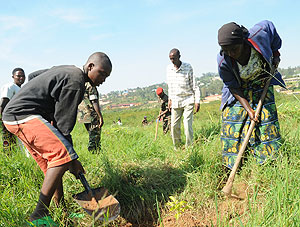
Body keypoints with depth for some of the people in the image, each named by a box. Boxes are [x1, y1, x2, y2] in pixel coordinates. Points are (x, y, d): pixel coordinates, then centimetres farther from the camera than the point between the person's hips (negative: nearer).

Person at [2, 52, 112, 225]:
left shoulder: (67, 70, 18)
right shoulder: (76, 81, -14)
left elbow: (33, 75, 32)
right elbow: (64, 122, -16)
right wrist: (72, 160, -10)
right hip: (23, 115, -11)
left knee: (53, 162, 10)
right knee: (64, 154, -21)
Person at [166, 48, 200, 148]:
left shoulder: (188, 67, -7)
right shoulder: (169, 68, 5)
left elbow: (194, 85, -4)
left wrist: (197, 101, -9)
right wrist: (170, 99, 17)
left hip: (188, 100, -4)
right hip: (175, 102, 4)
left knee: (188, 125, -10)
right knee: (174, 126, 3)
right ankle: (177, 146, 19)